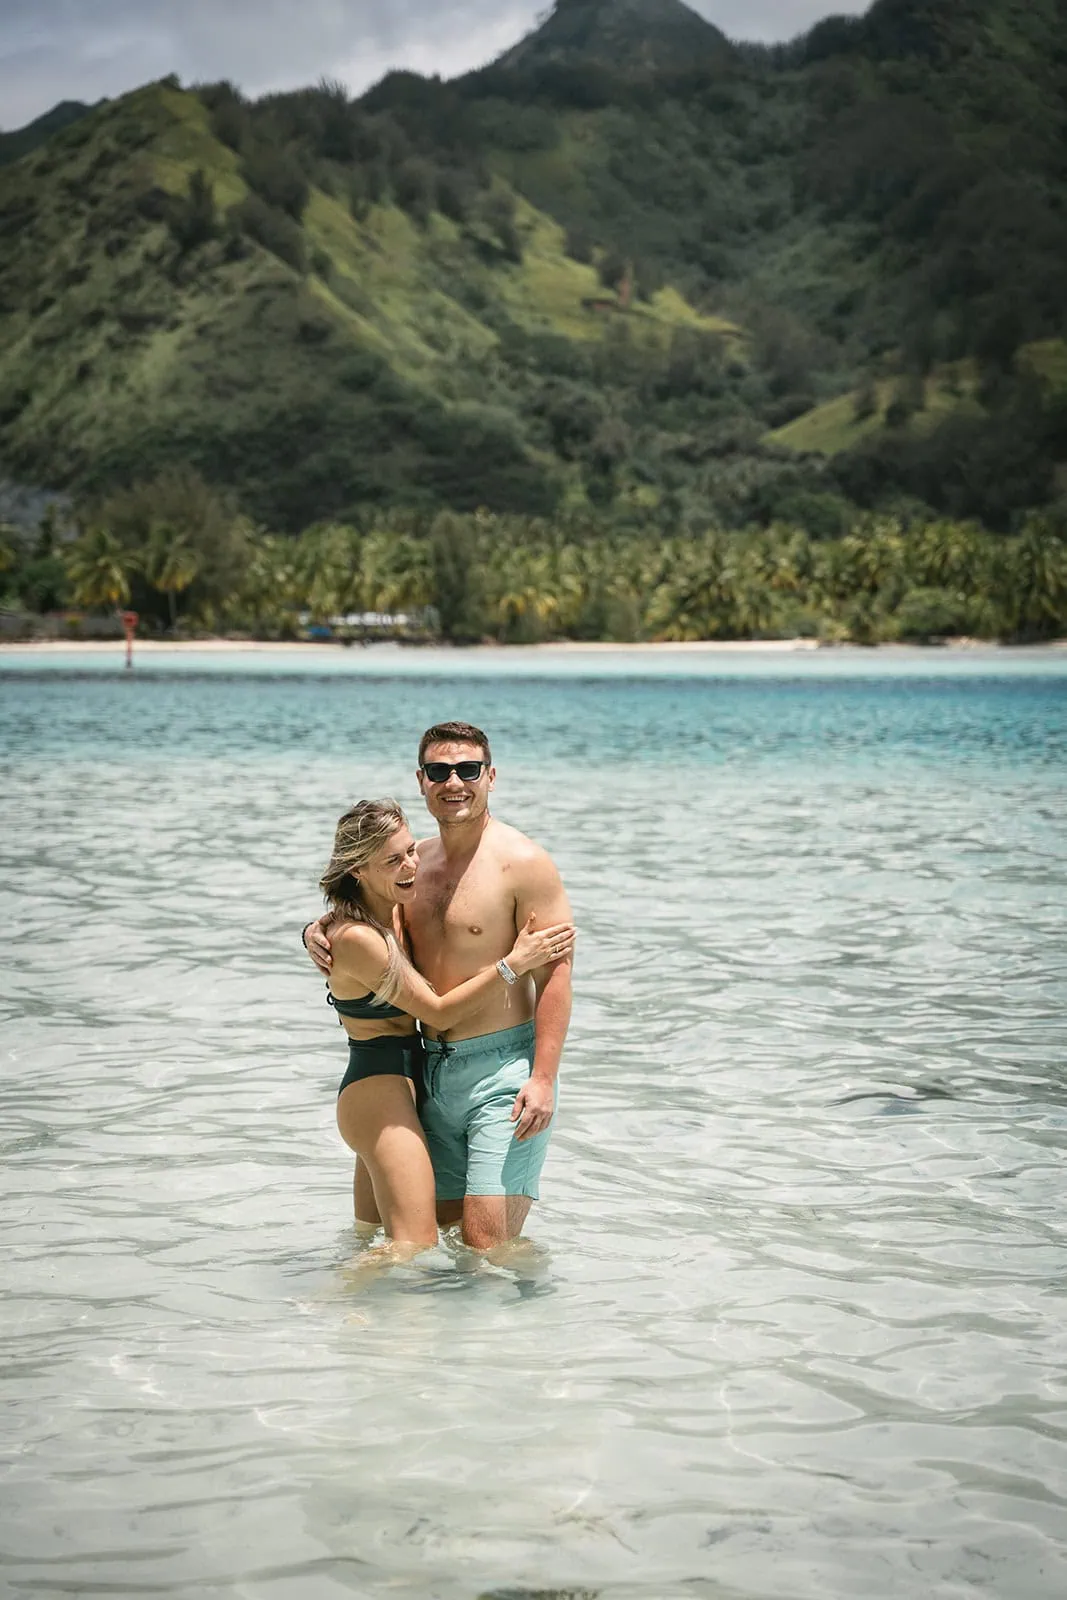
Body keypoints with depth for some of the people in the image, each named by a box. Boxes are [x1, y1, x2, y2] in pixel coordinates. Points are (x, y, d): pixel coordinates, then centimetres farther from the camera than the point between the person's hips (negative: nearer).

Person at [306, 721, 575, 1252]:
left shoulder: (522, 862, -10)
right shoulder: (414, 861, 10)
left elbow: (556, 971, -14)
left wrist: (544, 1077, -22)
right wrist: (317, 932, 1)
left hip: (504, 1069, -7)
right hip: (432, 1070, 7)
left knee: (486, 1243, -13)